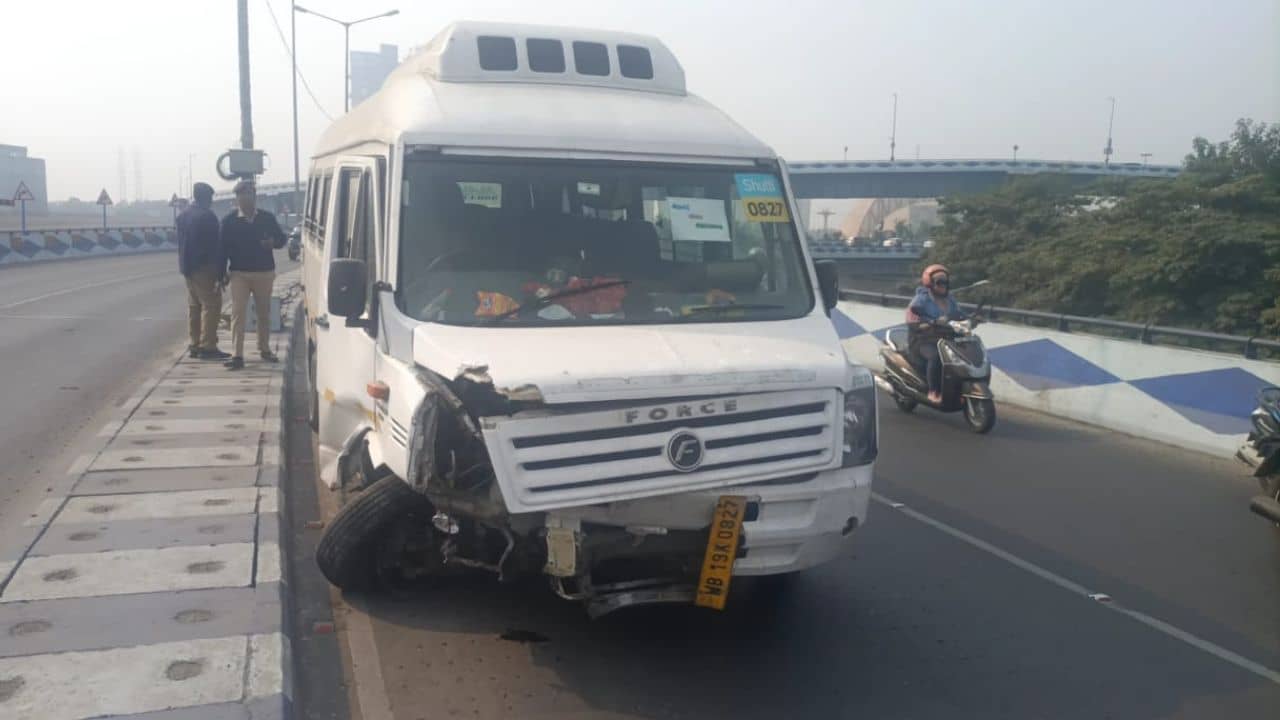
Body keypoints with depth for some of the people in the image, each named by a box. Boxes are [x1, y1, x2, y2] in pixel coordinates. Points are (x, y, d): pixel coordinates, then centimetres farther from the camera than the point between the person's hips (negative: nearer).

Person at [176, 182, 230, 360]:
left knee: (194, 306, 13)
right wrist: (219, 273, -15)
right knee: (211, 306, -8)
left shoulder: (182, 216, 15)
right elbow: (215, 246, -15)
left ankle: (195, 345, 15)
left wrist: (185, 265, 21)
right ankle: (207, 347, -12)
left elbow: (181, 243, 18)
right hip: (204, 267, -9)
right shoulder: (207, 216, -12)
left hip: (188, 267, 9)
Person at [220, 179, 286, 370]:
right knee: (238, 313, -8)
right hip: (239, 273, -2)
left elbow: (282, 238, 10)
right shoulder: (229, 220, -1)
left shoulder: (267, 218, 3)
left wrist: (273, 242, -14)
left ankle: (265, 349, 29)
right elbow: (223, 247, 1)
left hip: (264, 272, 2)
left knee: (264, 312, 13)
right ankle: (238, 355, -8)